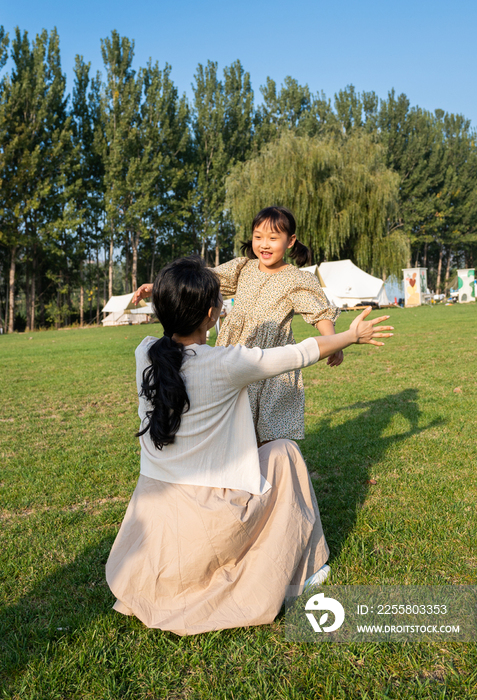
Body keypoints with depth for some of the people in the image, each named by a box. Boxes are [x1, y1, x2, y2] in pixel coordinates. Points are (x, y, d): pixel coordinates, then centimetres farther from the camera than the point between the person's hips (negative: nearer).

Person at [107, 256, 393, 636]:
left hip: (150, 516, 6)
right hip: (208, 525, -6)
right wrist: (353, 335, 13)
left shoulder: (146, 353, -5)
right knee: (284, 452, 18)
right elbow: (301, 354, -5)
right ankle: (301, 570, 31)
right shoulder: (227, 364, -20)